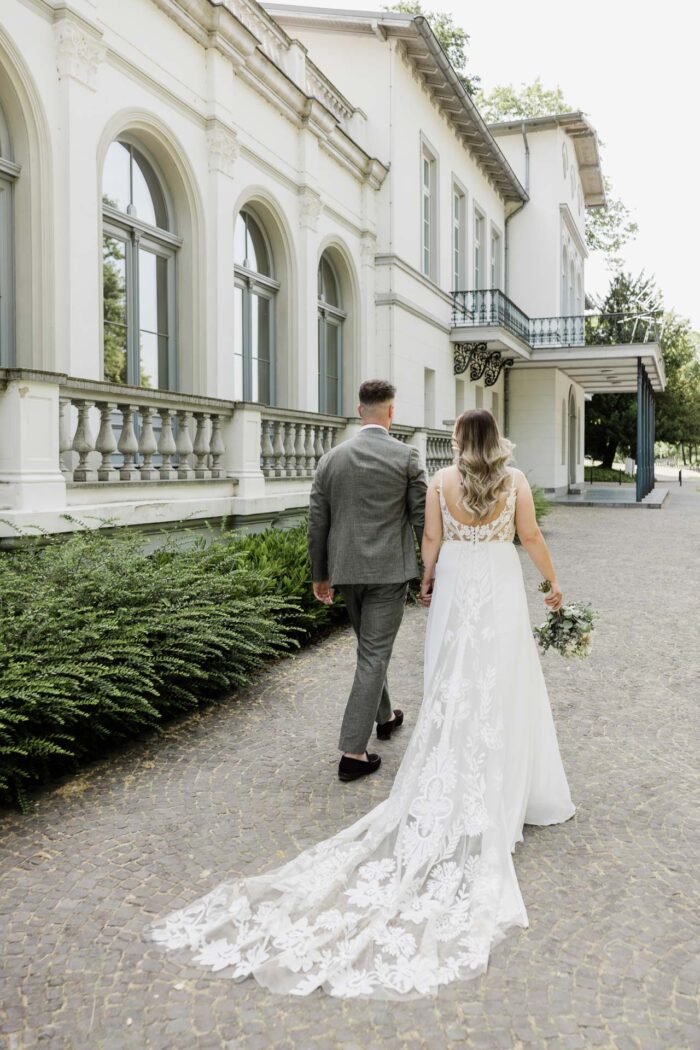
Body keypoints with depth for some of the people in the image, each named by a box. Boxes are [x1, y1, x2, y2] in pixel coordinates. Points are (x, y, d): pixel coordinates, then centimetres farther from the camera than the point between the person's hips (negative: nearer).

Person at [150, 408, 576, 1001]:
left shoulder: (442, 481, -2)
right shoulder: (515, 479, -4)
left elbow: (432, 540, 3)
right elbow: (531, 538, 0)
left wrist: (427, 580, 20)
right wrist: (553, 583, 14)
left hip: (455, 587, 1)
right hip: (501, 589, -1)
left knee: (452, 691, 10)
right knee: (502, 691, 6)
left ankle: (440, 802, 16)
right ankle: (503, 793, 13)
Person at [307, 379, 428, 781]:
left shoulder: (331, 458, 3)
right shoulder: (407, 456, -8)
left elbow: (317, 522, 6)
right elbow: (423, 520, -7)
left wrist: (320, 575, 15)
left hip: (346, 570, 5)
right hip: (389, 571, -4)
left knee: (371, 647, 24)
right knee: (374, 655, 0)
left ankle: (384, 717, 42)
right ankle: (353, 752, 0)